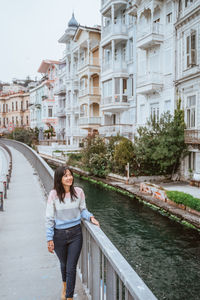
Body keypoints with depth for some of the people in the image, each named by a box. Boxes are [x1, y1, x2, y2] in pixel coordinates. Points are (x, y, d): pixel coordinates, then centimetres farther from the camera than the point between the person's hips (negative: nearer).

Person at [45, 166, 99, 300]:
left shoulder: (78, 192, -10)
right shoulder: (54, 194, -14)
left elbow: (83, 210, 3)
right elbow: (49, 218, -8)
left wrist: (90, 217, -16)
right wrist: (50, 239, -6)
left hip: (75, 233, 0)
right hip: (59, 235, 1)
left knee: (71, 268, 3)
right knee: (64, 264, 24)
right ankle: (65, 285, 55)